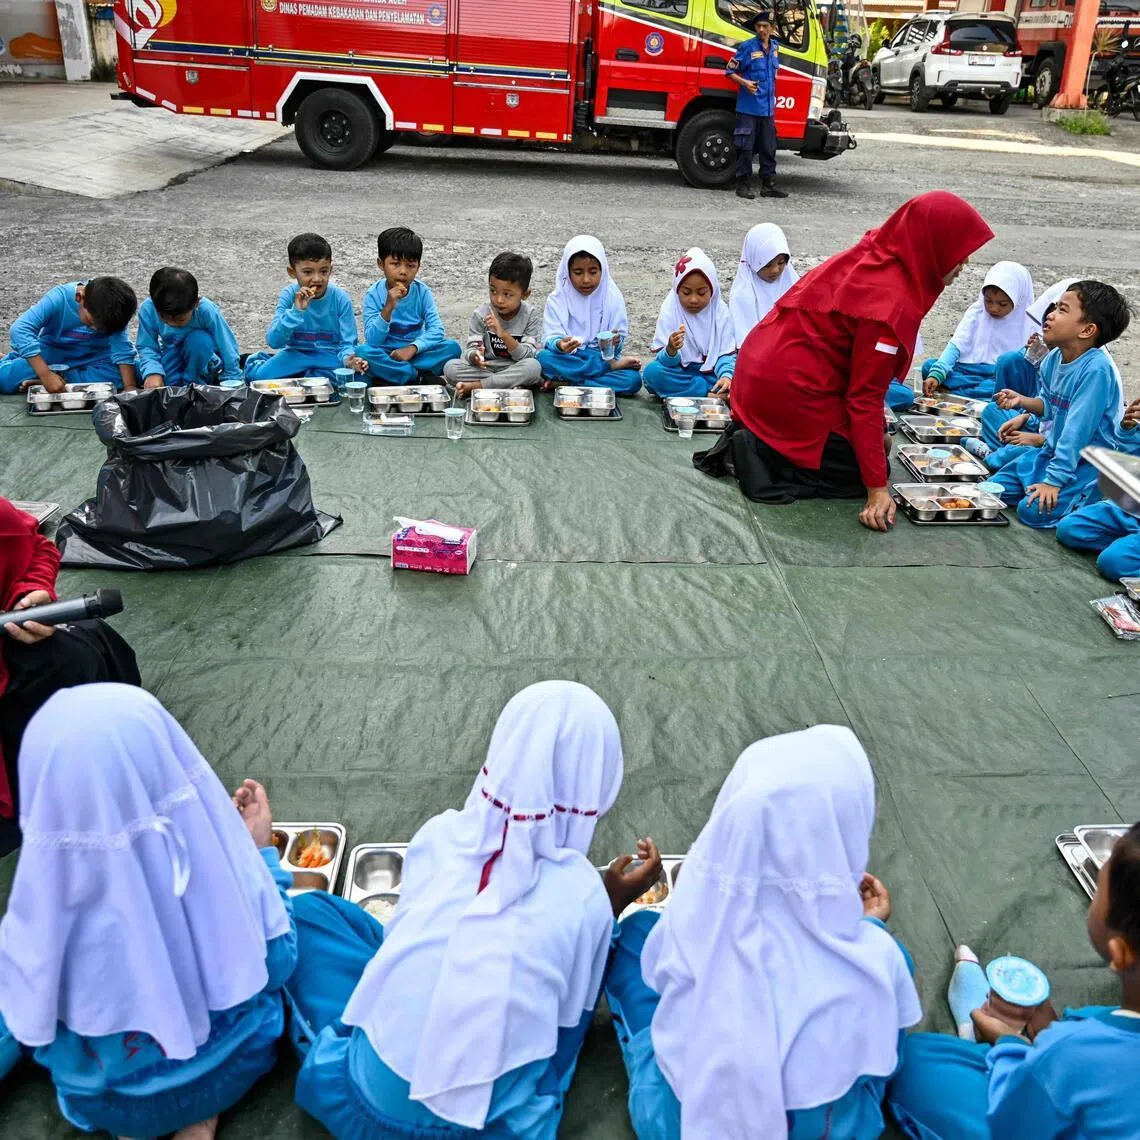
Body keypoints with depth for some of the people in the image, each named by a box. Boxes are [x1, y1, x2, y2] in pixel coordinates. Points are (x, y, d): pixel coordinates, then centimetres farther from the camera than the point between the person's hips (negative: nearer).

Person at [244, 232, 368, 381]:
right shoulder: (289, 295, -8)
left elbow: (347, 342, -8)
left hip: (330, 356, 1)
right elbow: (273, 341, -14)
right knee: (258, 375, -27)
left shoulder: (340, 298, -9)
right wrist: (296, 311, -27)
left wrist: (348, 359, -33)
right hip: (296, 354, 0)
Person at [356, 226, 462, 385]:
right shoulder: (374, 295, -9)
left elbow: (437, 331, -10)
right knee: (362, 352, -33)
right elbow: (372, 341, -17)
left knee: (452, 347, -21)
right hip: (386, 356, -2)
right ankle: (420, 377, -23)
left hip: (416, 354, 2)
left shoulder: (422, 292, -4)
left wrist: (413, 348, -26)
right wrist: (388, 308, -30)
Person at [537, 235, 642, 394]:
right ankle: (611, 366, -20)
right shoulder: (557, 299, -2)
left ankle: (566, 383, -23)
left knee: (633, 379, -28)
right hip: (568, 359, 0)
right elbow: (550, 337, -10)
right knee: (543, 358, -33)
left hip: (601, 357, 0)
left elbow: (620, 338, -3)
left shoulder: (613, 298, 1)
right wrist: (559, 344, -34)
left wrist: (614, 343, -28)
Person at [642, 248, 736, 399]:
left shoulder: (721, 312, -3)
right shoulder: (670, 311, -8)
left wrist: (726, 375, -27)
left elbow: (726, 353, -4)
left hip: (711, 373, 0)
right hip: (680, 373, 0)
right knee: (652, 371, -32)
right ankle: (713, 395, -27)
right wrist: (671, 350, -38)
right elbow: (664, 362, -13)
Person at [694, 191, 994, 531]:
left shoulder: (868, 258, 6)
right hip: (791, 391, -9)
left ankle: (754, 441, 8)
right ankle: (756, 457, -7)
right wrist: (878, 488, -18)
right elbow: (865, 398, -20)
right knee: (861, 473, 4)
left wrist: (875, 435, 19)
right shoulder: (891, 301, -21)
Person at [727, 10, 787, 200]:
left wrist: (771, 88, 19)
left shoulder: (775, 47, 11)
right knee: (745, 147, -3)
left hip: (768, 108, 6)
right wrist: (744, 82, -19)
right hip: (748, 107, -6)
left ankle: (768, 184, 13)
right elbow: (730, 71, -5)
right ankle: (743, 184, 4)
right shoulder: (747, 47, -6)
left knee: (768, 148, 8)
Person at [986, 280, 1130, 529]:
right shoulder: (1054, 359, -1)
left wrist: (1053, 480, -26)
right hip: (1053, 451, 8)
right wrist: (1022, 401, -6)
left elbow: (1077, 432, -27)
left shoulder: (1096, 368, -26)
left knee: (1034, 510, -23)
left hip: (1087, 463, -8)